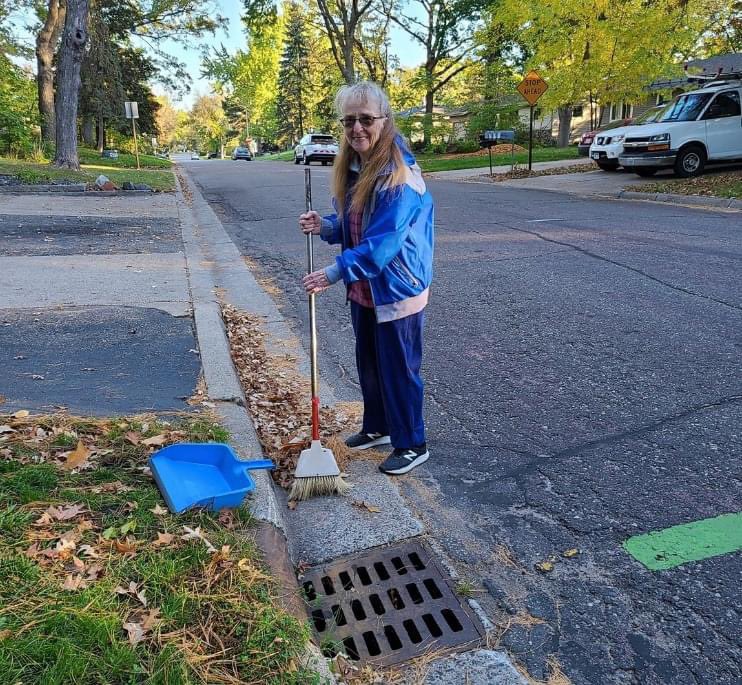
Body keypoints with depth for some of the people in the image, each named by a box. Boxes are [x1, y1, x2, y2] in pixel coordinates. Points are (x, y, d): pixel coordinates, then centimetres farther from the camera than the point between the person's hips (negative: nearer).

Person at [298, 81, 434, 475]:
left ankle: (412, 445, 23)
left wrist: (333, 274, -30)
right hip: (363, 289, 9)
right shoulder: (352, 170, 3)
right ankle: (377, 427, 41)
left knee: (398, 369, 4)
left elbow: (381, 243, -29)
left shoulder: (399, 177, -23)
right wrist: (324, 226, -6)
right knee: (368, 363, 20)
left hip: (397, 292, -8)